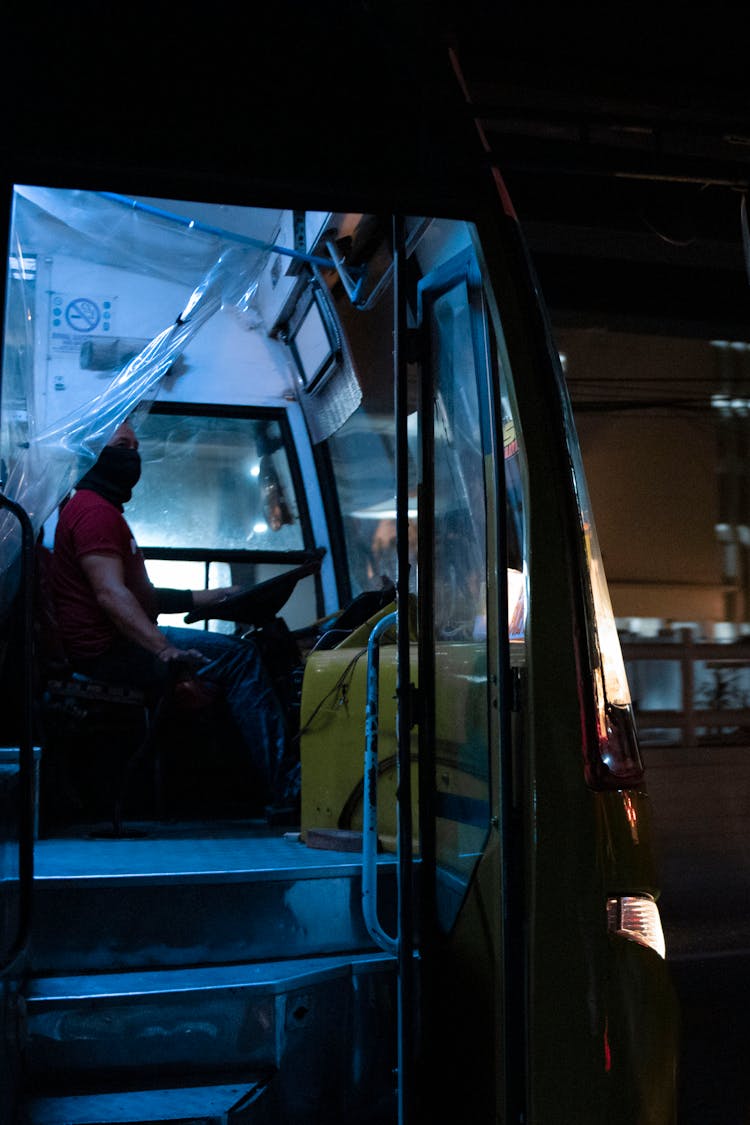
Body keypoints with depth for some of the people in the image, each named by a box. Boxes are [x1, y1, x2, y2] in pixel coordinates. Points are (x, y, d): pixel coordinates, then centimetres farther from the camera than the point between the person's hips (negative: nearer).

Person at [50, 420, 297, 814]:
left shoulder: (100, 509, 24)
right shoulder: (94, 510, -11)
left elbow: (141, 596, 26)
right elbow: (111, 595, -25)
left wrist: (203, 598, 19)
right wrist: (169, 654, -33)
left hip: (116, 647, 11)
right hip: (108, 651, -11)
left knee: (238, 650, 12)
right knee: (237, 656, -17)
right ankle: (283, 787, -19)